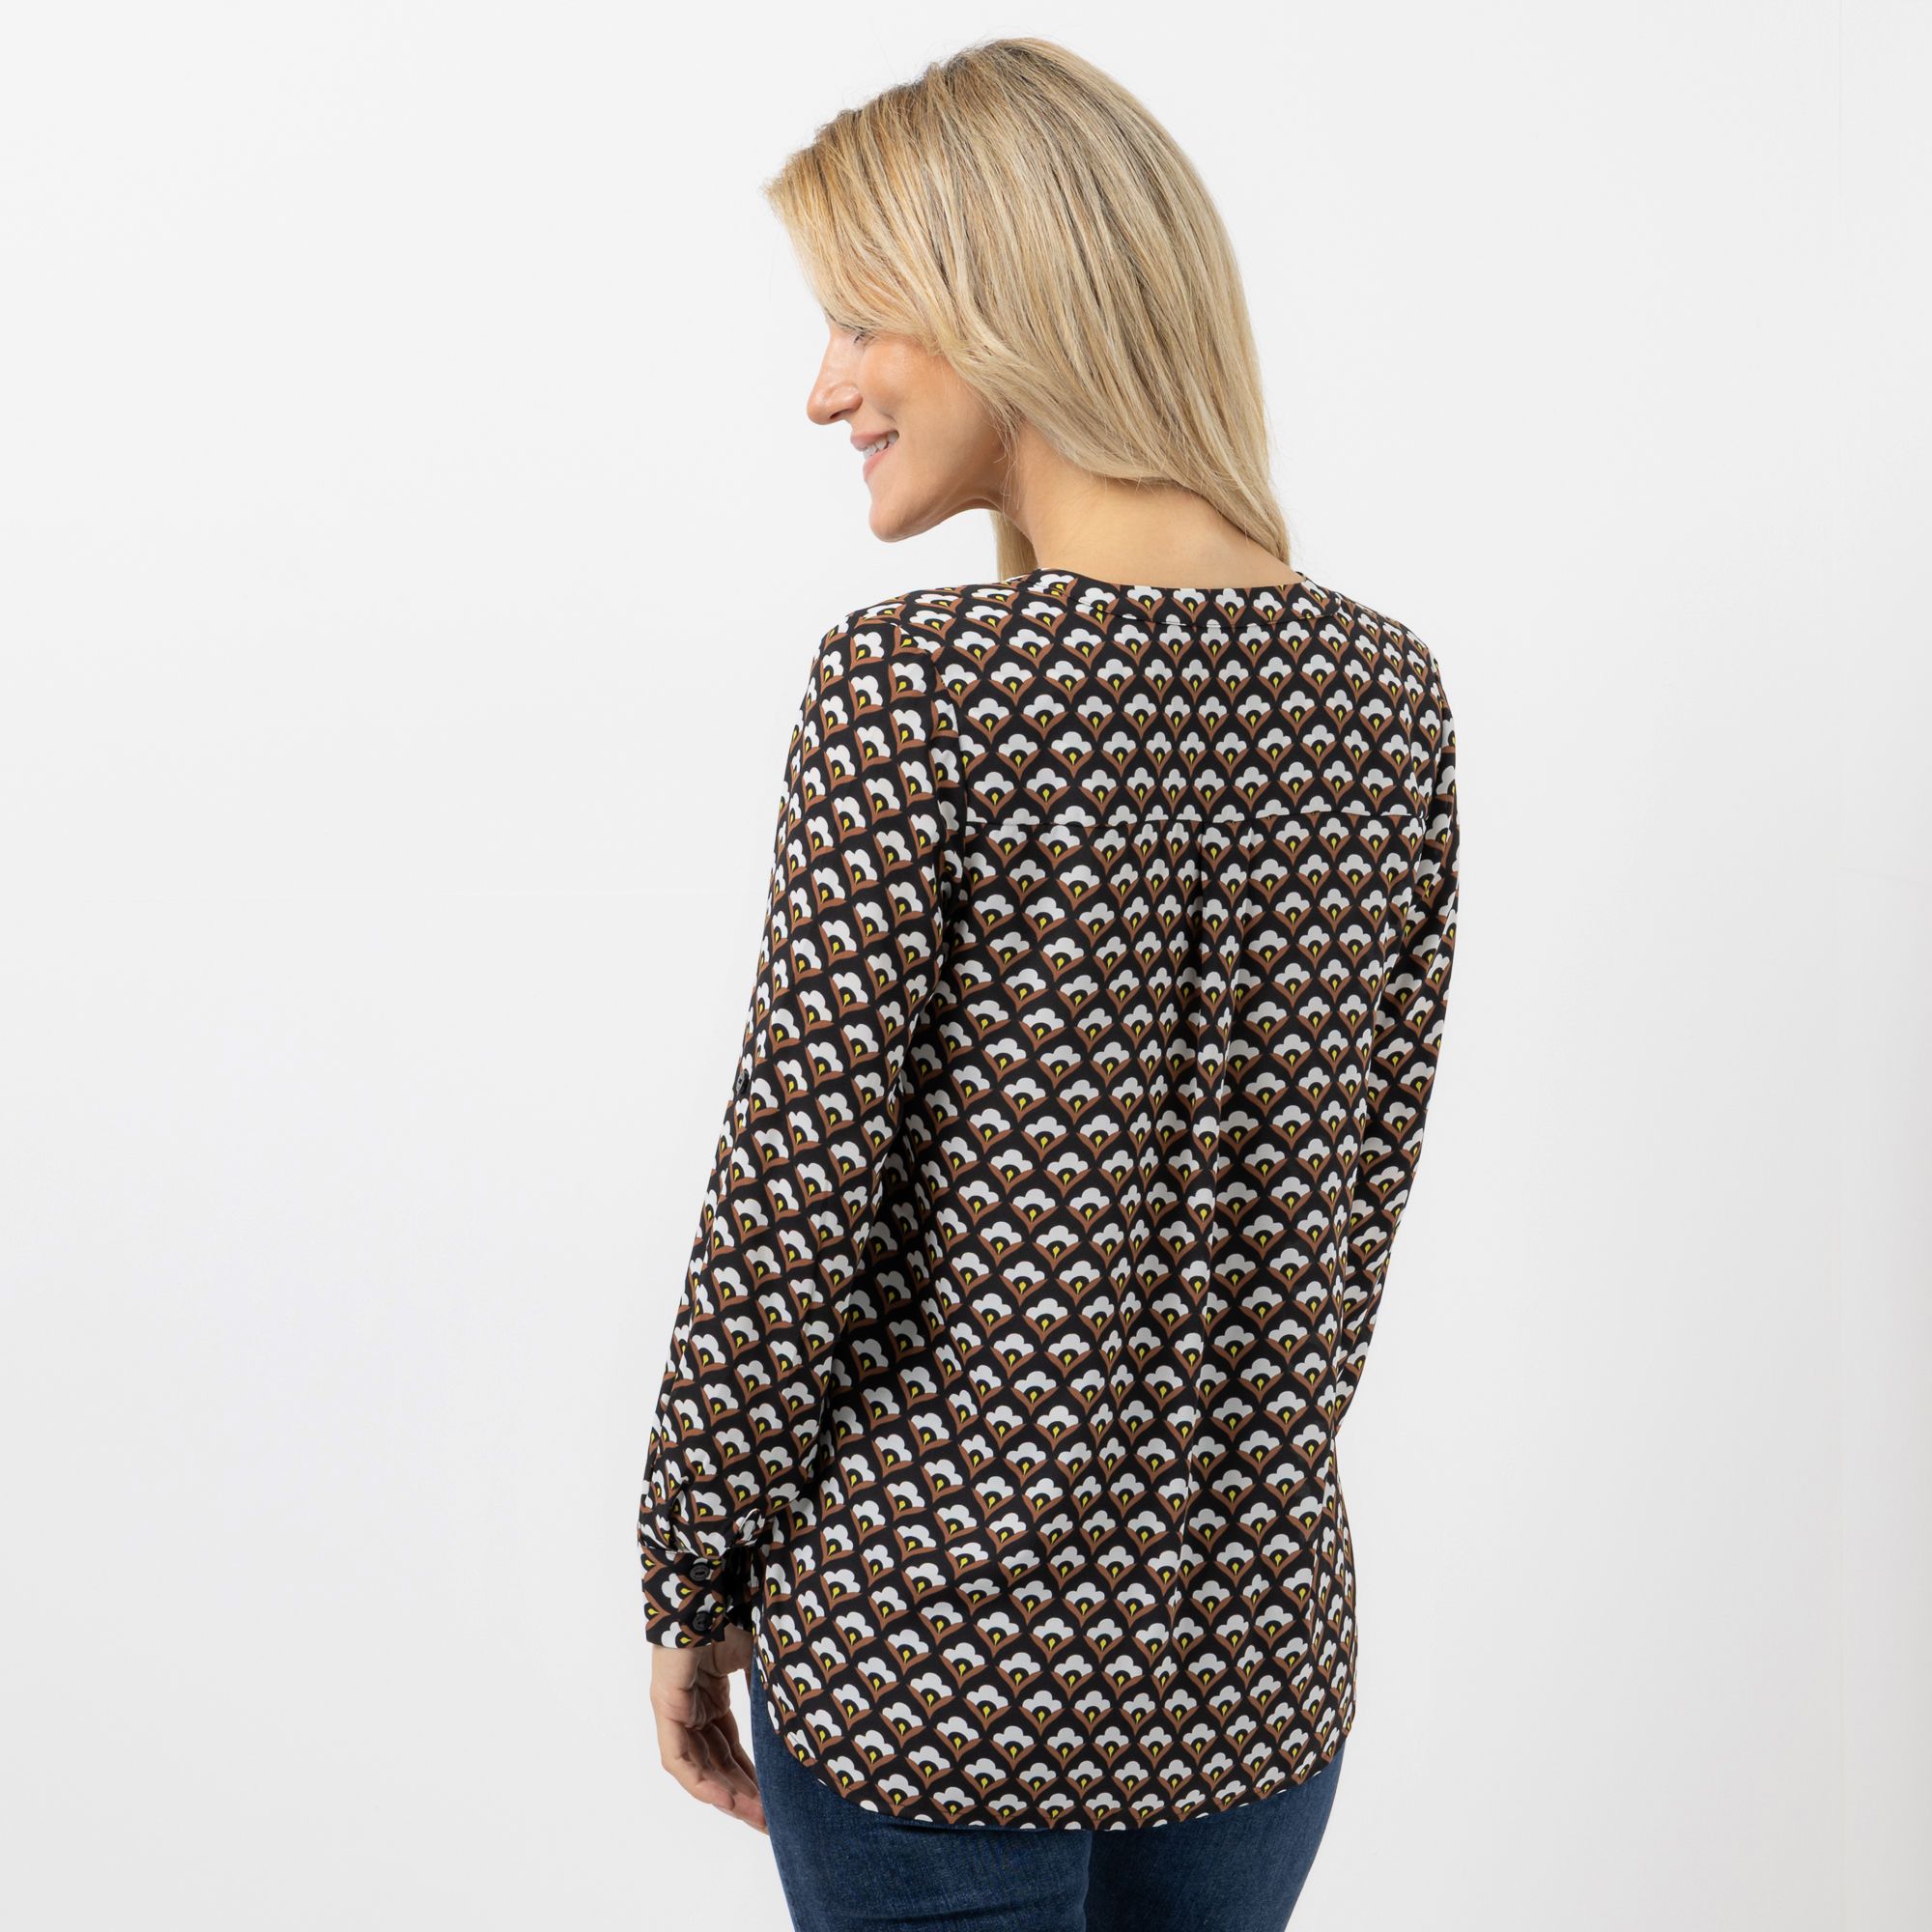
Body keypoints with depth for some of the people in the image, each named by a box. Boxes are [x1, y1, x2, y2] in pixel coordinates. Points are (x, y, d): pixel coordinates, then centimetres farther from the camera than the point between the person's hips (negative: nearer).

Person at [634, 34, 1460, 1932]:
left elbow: (793, 1197, -15)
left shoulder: (913, 683, -18)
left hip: (931, 1647, -5)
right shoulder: (1387, 687, -1)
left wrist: (691, 1589, -2)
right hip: (1255, 1648, 5)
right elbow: (1369, 1181, 6)